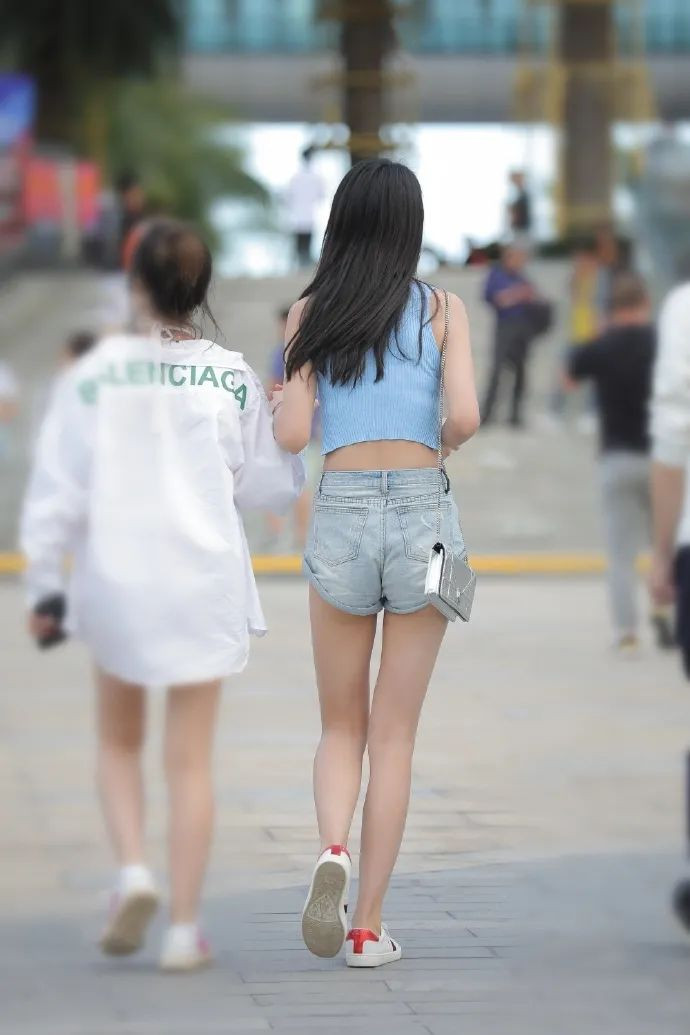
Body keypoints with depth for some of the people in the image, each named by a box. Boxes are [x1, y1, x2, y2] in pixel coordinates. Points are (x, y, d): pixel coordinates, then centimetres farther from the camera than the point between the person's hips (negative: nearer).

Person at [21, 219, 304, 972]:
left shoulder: (95, 375, -5)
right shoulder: (233, 378, -4)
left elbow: (57, 488, -4)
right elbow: (266, 486, 3)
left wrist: (45, 586, 4)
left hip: (115, 579, 0)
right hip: (204, 582, 0)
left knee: (119, 743, 20)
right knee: (190, 760, 7)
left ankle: (133, 871, -2)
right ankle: (183, 929, 4)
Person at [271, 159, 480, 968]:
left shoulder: (310, 313, 3)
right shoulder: (441, 309, 1)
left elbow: (292, 436, -1)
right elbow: (465, 416, -10)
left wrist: (277, 406, 21)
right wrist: (447, 441, 12)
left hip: (342, 514, 1)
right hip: (423, 509, -1)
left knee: (342, 726, 14)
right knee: (394, 734, 6)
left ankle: (332, 849, -16)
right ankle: (369, 926, 4)